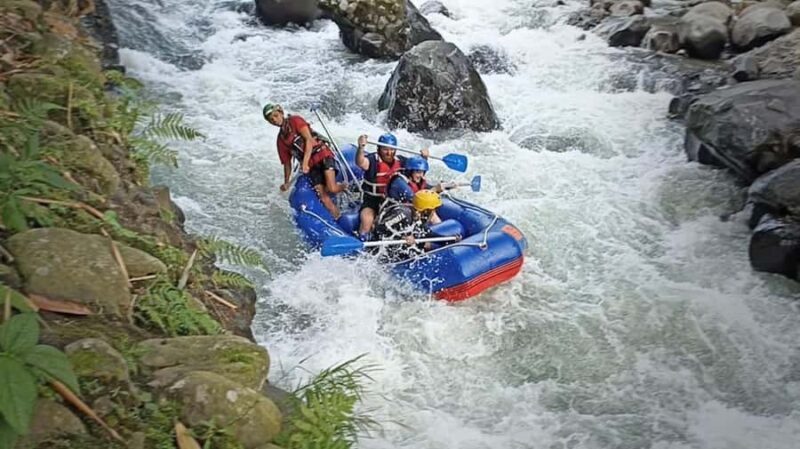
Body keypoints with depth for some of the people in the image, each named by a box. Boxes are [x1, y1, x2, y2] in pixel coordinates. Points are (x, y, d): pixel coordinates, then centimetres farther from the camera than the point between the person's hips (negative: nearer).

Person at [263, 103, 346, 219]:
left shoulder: (295, 120, 2)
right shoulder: (281, 139, 18)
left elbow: (309, 139, -10)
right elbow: (287, 163, 22)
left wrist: (305, 162, -19)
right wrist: (286, 182, 14)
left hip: (322, 154, -5)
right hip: (311, 166, 5)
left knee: (332, 189, -22)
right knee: (323, 197, -9)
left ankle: (346, 187, 10)